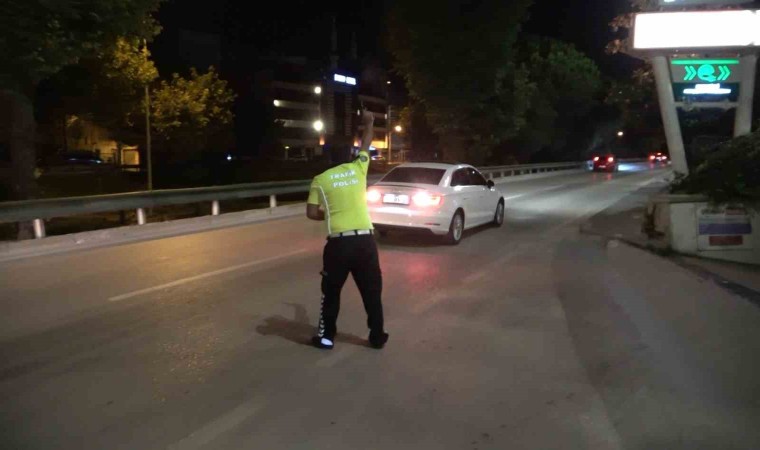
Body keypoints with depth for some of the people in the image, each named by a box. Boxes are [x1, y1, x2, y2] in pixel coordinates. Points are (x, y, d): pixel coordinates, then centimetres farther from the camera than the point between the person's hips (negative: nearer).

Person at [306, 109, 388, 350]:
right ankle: (377, 337, 20)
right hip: (365, 240, 2)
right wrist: (369, 122, 41)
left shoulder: (320, 180, 1)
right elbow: (365, 145, 25)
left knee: (331, 291, 14)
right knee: (372, 291, 12)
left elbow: (312, 213, -3)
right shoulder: (358, 168, 6)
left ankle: (327, 336, 21)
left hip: (339, 242, -2)